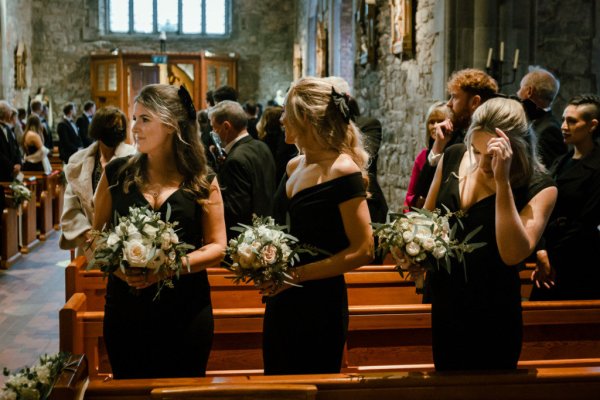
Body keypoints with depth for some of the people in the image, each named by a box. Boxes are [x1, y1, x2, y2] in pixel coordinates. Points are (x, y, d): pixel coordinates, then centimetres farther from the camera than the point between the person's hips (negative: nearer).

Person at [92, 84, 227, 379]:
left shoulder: (201, 181, -1)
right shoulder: (116, 174, 2)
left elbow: (217, 247, -1)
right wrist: (117, 265, -14)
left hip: (185, 310, -1)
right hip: (126, 309, 1)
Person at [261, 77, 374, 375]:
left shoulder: (343, 172, -16)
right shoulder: (294, 166, 9)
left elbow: (363, 251, -18)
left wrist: (297, 274, -19)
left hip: (319, 302, -8)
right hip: (281, 299, 8)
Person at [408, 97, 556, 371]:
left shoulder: (540, 188, -15)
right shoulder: (453, 158, -4)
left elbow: (514, 254, -29)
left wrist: (502, 181, -33)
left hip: (492, 318, -4)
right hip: (444, 307, 4)